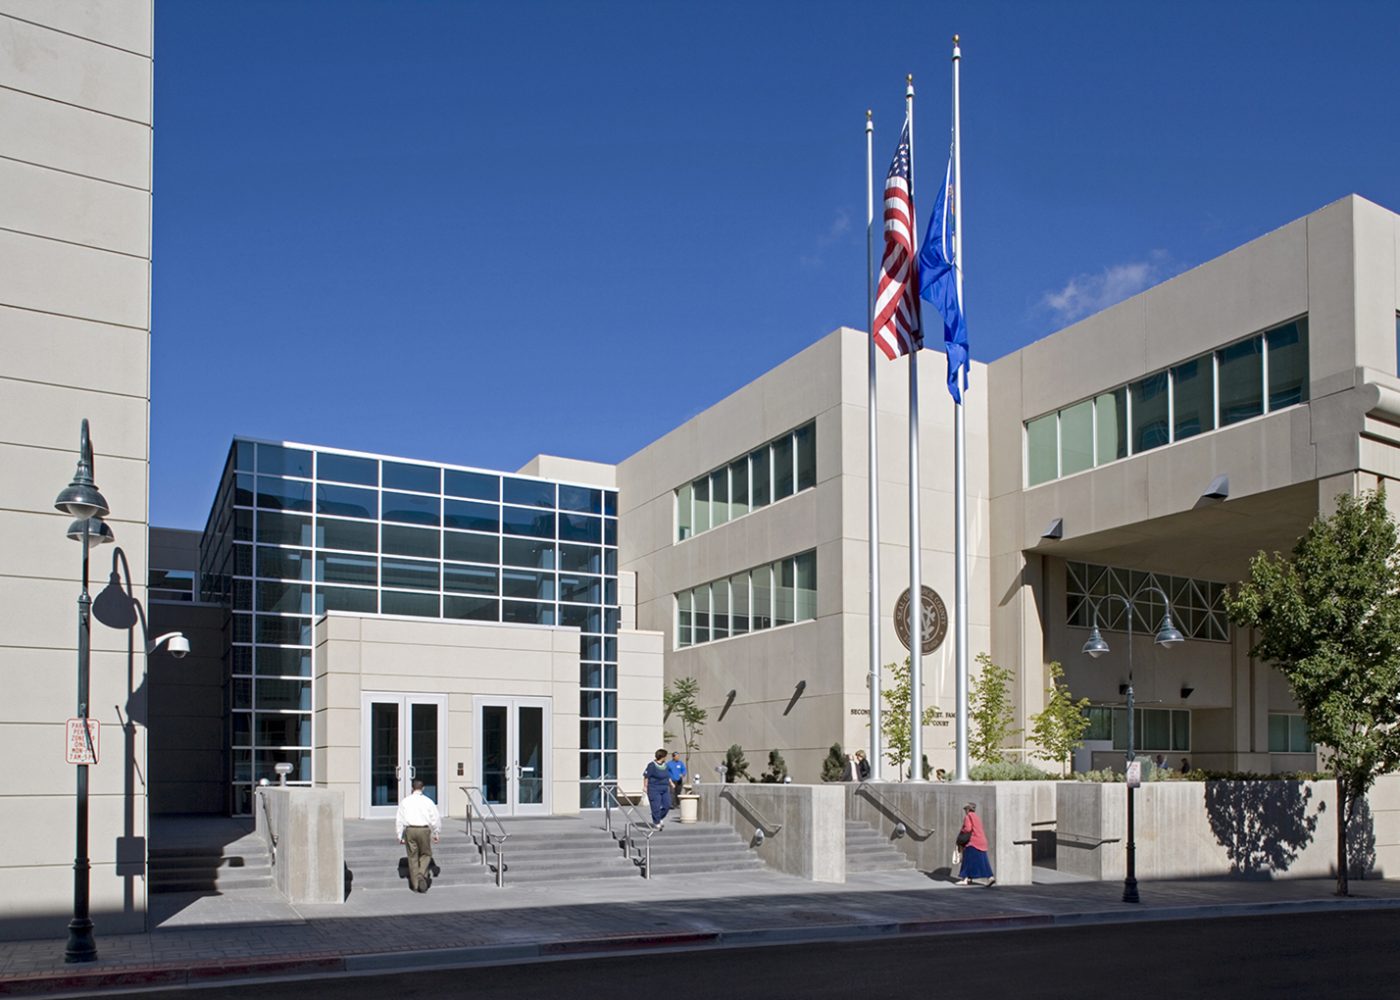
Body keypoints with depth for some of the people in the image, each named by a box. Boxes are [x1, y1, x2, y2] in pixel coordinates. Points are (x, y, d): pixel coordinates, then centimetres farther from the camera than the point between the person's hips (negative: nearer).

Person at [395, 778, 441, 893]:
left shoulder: (405, 801, 5)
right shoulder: (428, 801, 2)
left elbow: (399, 819, 5)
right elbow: (436, 818, 3)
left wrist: (400, 836, 11)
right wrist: (436, 833, 14)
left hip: (410, 830, 1)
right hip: (424, 830, -1)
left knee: (412, 857, 10)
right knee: (426, 854, 15)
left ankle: (415, 884, 12)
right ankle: (422, 874, -11)